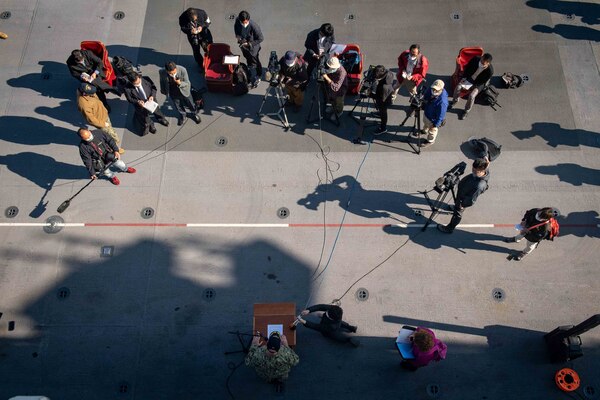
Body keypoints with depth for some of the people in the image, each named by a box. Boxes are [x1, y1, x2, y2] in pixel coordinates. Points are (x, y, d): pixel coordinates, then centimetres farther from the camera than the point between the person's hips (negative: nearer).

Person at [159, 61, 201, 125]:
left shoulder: (182, 70, -35)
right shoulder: (162, 72, -29)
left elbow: (187, 83, -22)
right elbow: (162, 82, -6)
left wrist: (180, 83, -44)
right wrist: (163, 91, 11)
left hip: (184, 91, -1)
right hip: (173, 93, 1)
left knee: (190, 105, 22)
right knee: (178, 107, 25)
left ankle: (195, 114, 54)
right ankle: (183, 115, 57)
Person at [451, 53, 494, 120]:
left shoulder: (490, 71, -31)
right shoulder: (476, 59, -23)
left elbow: (481, 82, -20)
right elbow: (467, 67, -3)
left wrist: (470, 85, -22)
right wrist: (464, 77, -11)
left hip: (478, 84, -3)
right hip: (469, 78, 3)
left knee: (472, 96, -26)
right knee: (458, 87, -19)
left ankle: (466, 111, 1)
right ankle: (455, 101, 12)